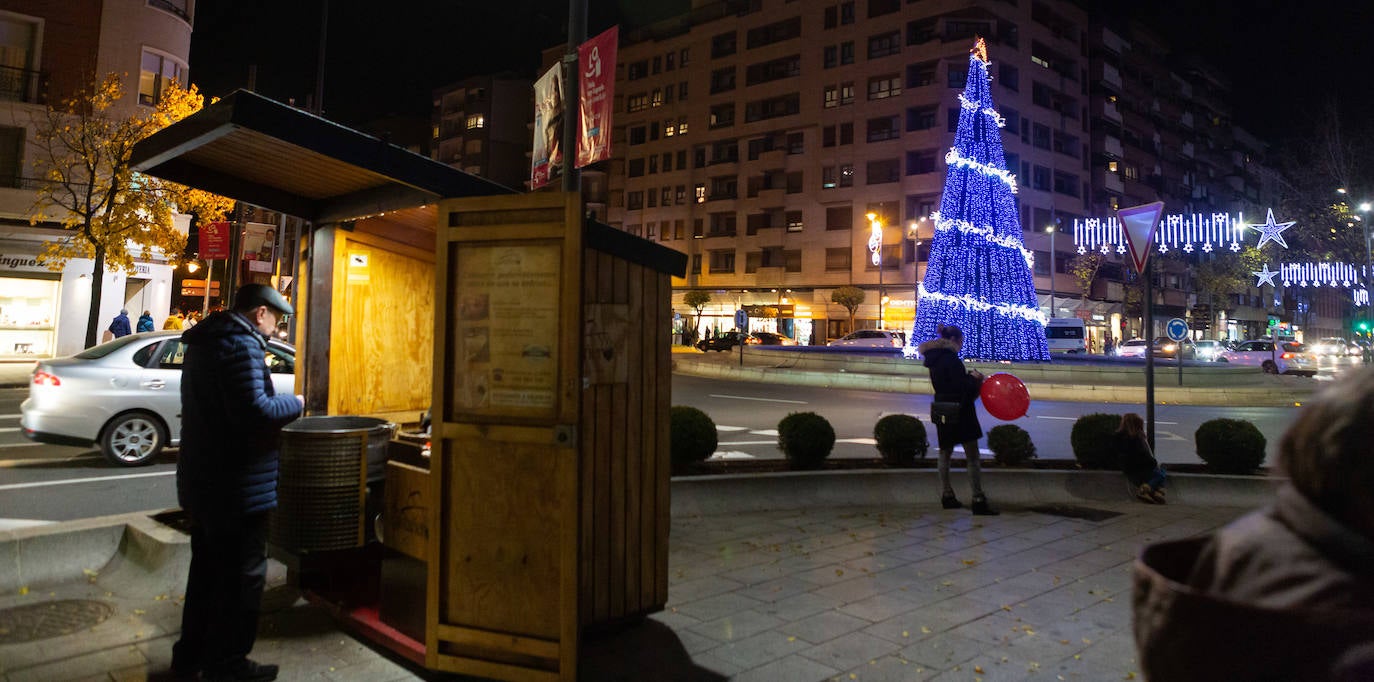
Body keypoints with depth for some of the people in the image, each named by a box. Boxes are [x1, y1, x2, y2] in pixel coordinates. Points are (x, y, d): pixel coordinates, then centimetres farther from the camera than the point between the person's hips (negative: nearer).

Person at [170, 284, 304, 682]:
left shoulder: (205, 341, 14)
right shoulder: (242, 344, -19)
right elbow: (254, 411, -29)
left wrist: (275, 401, 11)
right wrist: (293, 404, -12)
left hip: (202, 480, 10)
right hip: (237, 487, -10)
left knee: (206, 569, 21)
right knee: (241, 576, 3)